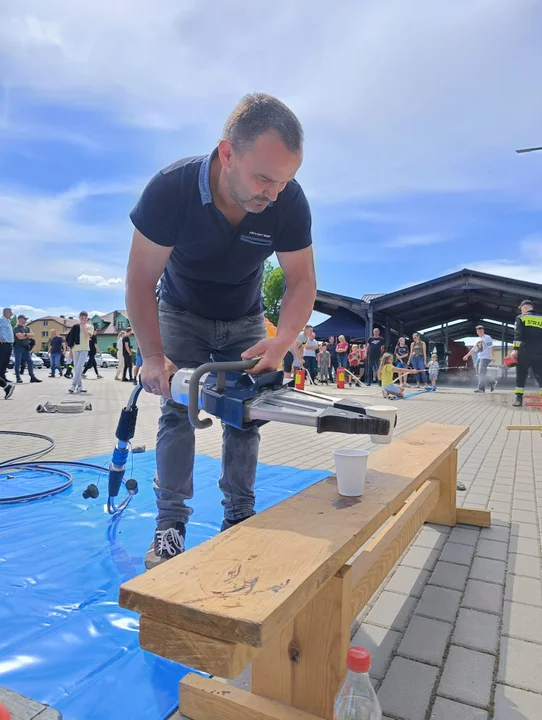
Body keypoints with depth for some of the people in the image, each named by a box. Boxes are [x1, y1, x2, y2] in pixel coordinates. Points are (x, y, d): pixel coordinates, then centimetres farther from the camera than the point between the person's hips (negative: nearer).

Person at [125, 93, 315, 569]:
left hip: (244, 321, 2)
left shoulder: (290, 202, -26)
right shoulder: (171, 189, -31)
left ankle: (239, 516, 8)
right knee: (177, 410, -11)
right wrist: (153, 357, -30)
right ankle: (171, 523, -2)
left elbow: (302, 283, -20)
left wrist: (280, 344, -36)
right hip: (182, 315, -1)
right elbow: (140, 283, -24)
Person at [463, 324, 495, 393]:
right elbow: (474, 349, 27)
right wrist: (467, 356, 26)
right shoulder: (479, 340, 21)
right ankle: (492, 383, 14)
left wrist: (492, 356, -25)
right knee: (479, 373, 5)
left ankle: (481, 388, -14)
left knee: (481, 373, -14)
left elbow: (490, 348, -14)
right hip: (479, 358, 9)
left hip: (486, 357, -9)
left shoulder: (487, 337, -3)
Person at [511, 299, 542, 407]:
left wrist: (515, 349, -12)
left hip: (525, 351, -3)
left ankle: (518, 398, -2)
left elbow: (518, 334, -8)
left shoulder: (521, 318, 4)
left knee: (521, 374, 3)